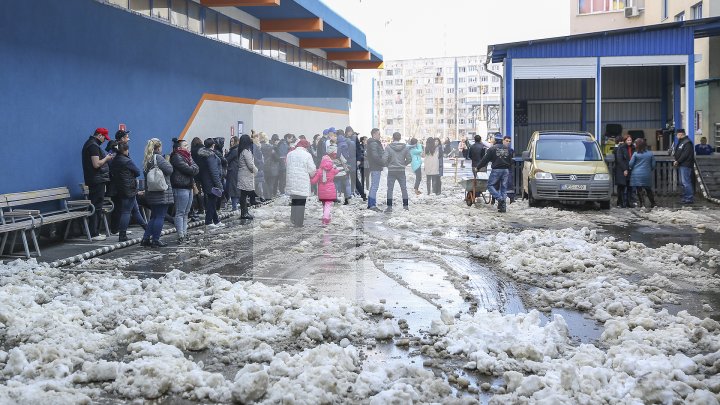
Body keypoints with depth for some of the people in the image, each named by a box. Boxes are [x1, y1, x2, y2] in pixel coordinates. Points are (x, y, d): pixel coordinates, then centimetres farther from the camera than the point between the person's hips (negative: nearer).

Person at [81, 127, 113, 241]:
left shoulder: (89, 144, 18)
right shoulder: (94, 146, -14)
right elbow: (96, 164, -21)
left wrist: (105, 157, 14)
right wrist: (106, 158, -7)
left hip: (93, 180, 11)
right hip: (97, 180, -11)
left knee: (96, 206, 13)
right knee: (97, 207, -8)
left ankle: (95, 232, 17)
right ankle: (94, 234, -6)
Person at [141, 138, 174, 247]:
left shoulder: (147, 160, 13)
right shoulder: (158, 158, -13)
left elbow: (146, 175, 16)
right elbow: (169, 170, -15)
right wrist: (167, 163, 3)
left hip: (151, 193, 8)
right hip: (162, 193, -8)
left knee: (154, 216, 16)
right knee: (160, 217, -2)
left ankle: (146, 238, 13)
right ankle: (155, 240, -1)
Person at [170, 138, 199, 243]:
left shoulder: (186, 156, 18)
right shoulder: (177, 157, -11)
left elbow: (197, 169, 12)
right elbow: (189, 170, -18)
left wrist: (192, 168, -6)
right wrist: (193, 167, 1)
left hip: (188, 187, 10)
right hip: (181, 188, -10)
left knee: (185, 212, 12)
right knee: (180, 213, -7)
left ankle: (184, 233, 18)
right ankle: (180, 236, -7)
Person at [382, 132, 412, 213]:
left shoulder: (389, 147, -10)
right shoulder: (405, 147, -2)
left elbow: (384, 159, -15)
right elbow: (409, 159, 0)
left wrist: (388, 165, 3)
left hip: (391, 171, -2)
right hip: (401, 170, 2)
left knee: (390, 189, 2)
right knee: (404, 188, 14)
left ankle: (389, 207, -3)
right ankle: (406, 205, 19)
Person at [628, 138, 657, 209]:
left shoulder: (635, 154, -7)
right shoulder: (650, 154, 1)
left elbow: (630, 164, -4)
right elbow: (653, 165, 6)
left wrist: (630, 168, 17)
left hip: (637, 174, -3)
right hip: (647, 174, 3)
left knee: (639, 190, -1)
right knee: (648, 189, 15)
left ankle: (642, 204, -9)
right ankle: (653, 203, 20)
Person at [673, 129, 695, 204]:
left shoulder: (687, 143, -14)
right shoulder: (681, 142, 18)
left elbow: (685, 154, -20)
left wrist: (678, 161, -17)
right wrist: (675, 155, 5)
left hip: (685, 165, -11)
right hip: (681, 165, 11)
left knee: (685, 182, -11)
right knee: (683, 182, 15)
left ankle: (690, 198, -9)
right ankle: (685, 197, 22)